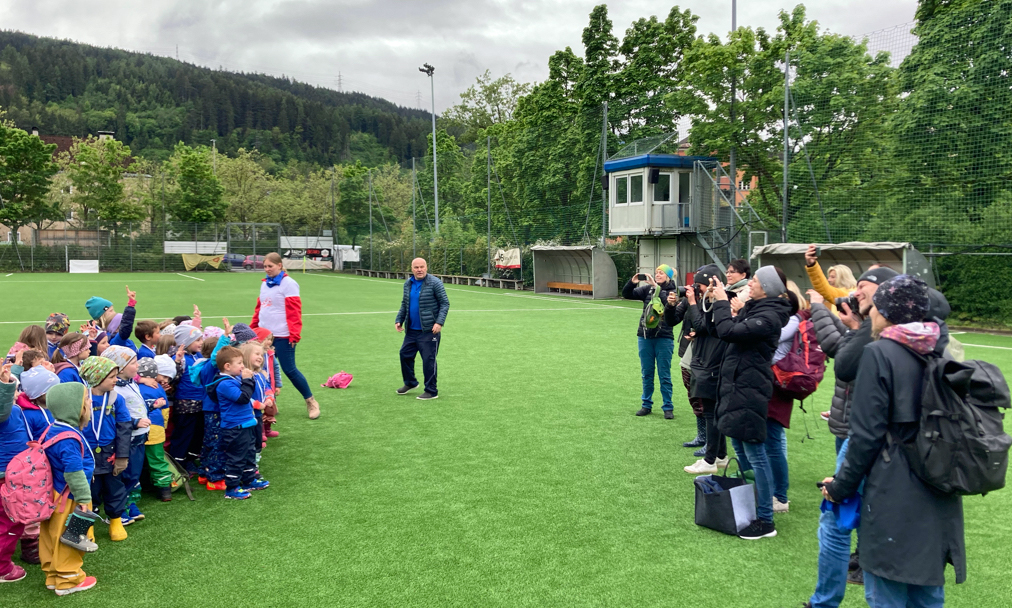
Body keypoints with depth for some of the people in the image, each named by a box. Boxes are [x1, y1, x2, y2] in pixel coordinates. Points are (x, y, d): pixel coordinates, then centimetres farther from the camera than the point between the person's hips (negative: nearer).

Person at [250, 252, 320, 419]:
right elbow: (259, 308, 19)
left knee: (289, 370, -3)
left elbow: (294, 311, -14)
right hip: (265, 335, 7)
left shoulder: (288, 284, -8)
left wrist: (294, 334, -20)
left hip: (282, 336, -7)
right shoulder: (265, 284, 14)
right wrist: (252, 328, 14)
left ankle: (311, 402, 12)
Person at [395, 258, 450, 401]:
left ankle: (431, 391, 9)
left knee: (428, 360, -3)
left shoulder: (435, 283, -10)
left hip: (429, 330, -7)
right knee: (405, 354, 13)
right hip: (411, 330, 7)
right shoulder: (408, 284, 9)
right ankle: (410, 382, 34)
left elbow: (445, 303, -10)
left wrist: (439, 322, -20)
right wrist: (398, 320, 9)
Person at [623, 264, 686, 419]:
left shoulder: (672, 291, -3)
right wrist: (632, 282, -16)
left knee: (664, 375, 2)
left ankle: (668, 407, 12)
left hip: (663, 338, -3)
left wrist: (656, 287, -27)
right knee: (646, 374, 11)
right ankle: (646, 405, 22)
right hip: (645, 336, 3)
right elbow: (627, 294, 2)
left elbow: (669, 301, -24)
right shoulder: (648, 289, 5)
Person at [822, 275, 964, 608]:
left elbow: (867, 434, -15)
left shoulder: (879, 353, -14)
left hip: (894, 493, -7)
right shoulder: (938, 352, 6)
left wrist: (841, 486, -4)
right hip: (938, 492, 7)